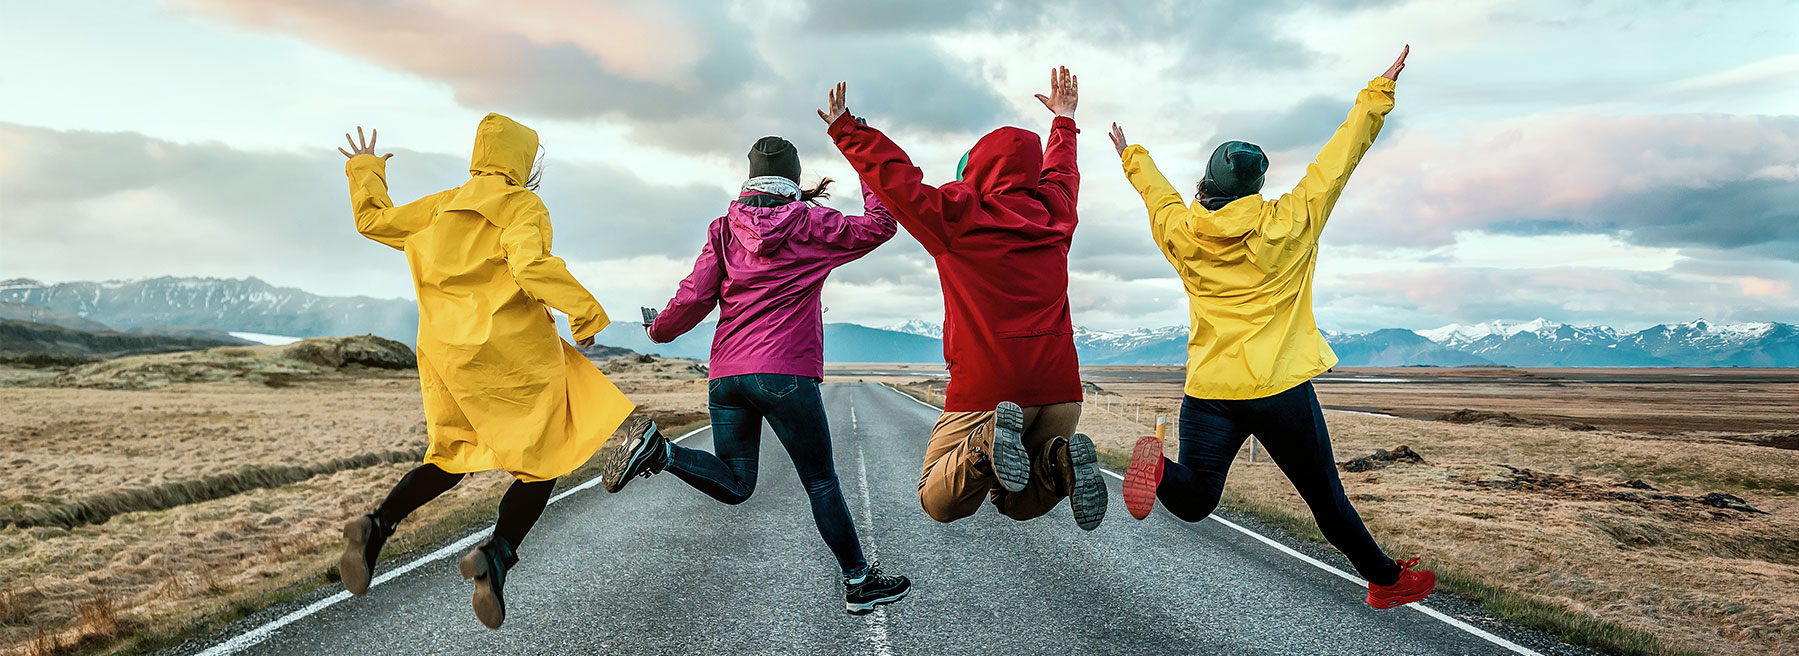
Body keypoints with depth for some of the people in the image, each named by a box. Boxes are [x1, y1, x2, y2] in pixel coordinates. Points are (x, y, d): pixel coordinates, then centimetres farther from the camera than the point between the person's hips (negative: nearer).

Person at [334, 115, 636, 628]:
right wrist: (585, 312, -18)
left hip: (448, 351, 6)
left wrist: (365, 169, 38)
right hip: (511, 352, -6)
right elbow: (530, 266, -24)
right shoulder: (523, 206, -7)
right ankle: (498, 555, -19)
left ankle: (377, 525, 1)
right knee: (541, 461, 3)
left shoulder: (443, 205, 11)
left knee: (454, 454, 22)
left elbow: (374, 220, 22)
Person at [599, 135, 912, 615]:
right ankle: (859, 582, 15)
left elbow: (696, 296, 6)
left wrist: (659, 330, 23)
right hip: (786, 374, -4)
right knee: (821, 480, 8)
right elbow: (879, 226, 7)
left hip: (725, 373, 4)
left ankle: (658, 450, -11)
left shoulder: (725, 229, 10)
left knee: (734, 484, 13)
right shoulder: (810, 223, 1)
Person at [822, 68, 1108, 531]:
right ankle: (1059, 461, -11)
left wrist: (846, 129, 14)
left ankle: (987, 443, -20)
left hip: (987, 388, -5)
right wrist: (1063, 120, 51)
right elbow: (1061, 169, 33)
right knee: (1019, 504, 22)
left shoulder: (959, 216, -4)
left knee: (939, 503, 9)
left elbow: (893, 177, 0)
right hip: (1060, 388, 5)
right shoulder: (1054, 212, 12)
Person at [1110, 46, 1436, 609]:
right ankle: (1385, 579, 29)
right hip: (1280, 388, -2)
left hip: (1208, 389, 2)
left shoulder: (1181, 235, 5)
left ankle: (1160, 469, -24)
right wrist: (1379, 91, 17)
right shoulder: (1289, 224, -2)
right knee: (1325, 497, 14)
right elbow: (1340, 156, 6)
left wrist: (1131, 156, 44)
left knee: (1193, 501, 7)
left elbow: (1157, 190, 25)